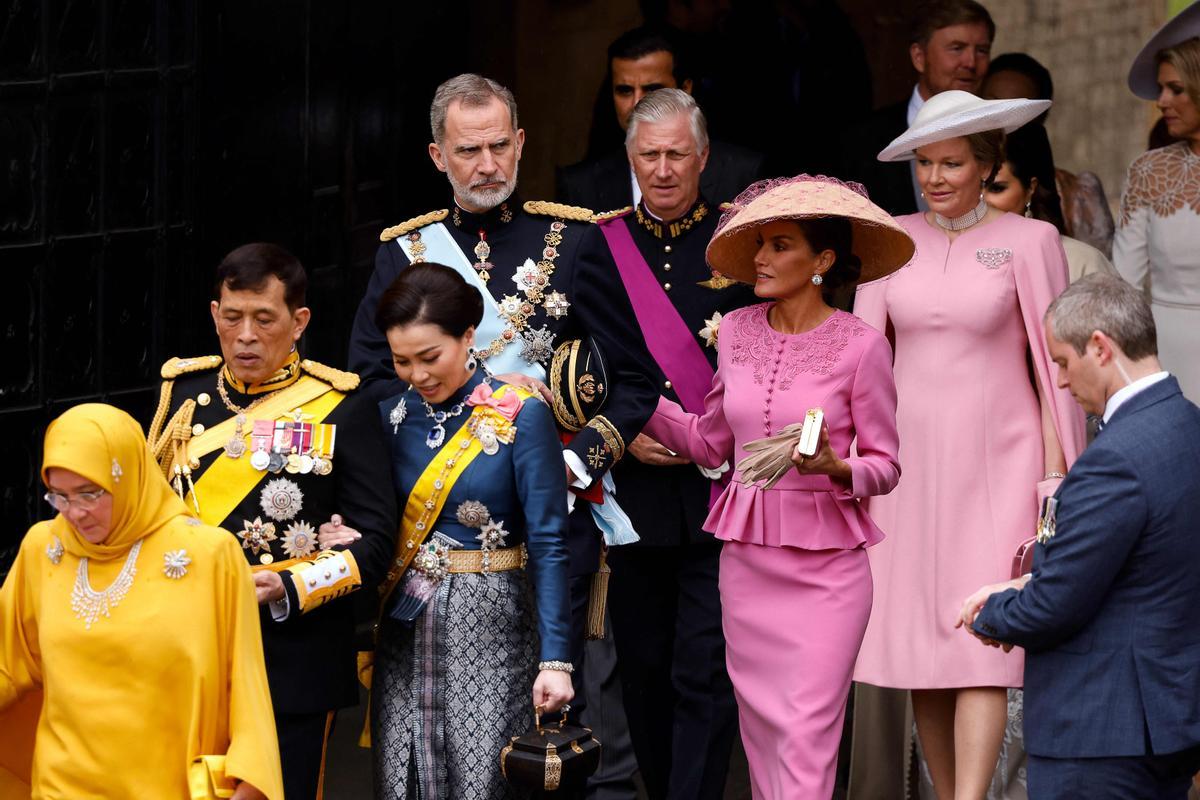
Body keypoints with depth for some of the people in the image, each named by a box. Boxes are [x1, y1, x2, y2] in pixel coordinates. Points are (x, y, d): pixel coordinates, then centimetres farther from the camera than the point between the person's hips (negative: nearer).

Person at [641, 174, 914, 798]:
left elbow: (884, 466, -4)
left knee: (808, 734, -9)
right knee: (759, 725, 8)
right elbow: (710, 442, 15)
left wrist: (836, 468, -23)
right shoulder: (737, 331, 6)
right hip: (745, 556, 5)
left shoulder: (860, 345, -8)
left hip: (826, 564, -5)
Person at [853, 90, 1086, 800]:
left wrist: (1054, 480, -6)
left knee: (984, 636, -12)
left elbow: (1051, 367, -1)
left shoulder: (1029, 241, -2)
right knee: (920, 643, 3)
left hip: (998, 465, -4)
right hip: (911, 465, 4)